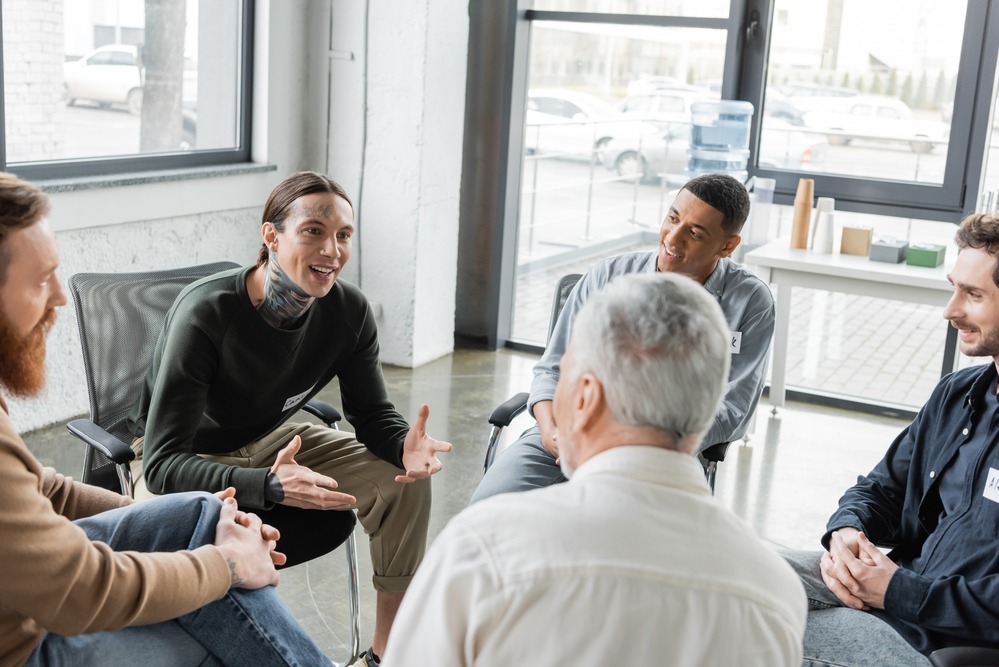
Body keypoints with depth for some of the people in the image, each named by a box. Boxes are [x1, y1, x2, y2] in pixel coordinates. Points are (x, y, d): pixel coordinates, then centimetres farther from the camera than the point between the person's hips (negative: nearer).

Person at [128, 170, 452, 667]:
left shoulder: (348, 311, -16)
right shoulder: (205, 313, -32)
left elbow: (373, 415, -3)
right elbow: (162, 463, -34)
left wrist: (404, 446, -29)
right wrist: (269, 487, -51)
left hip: (271, 441, 5)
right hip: (187, 461, -5)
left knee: (403, 481, -10)